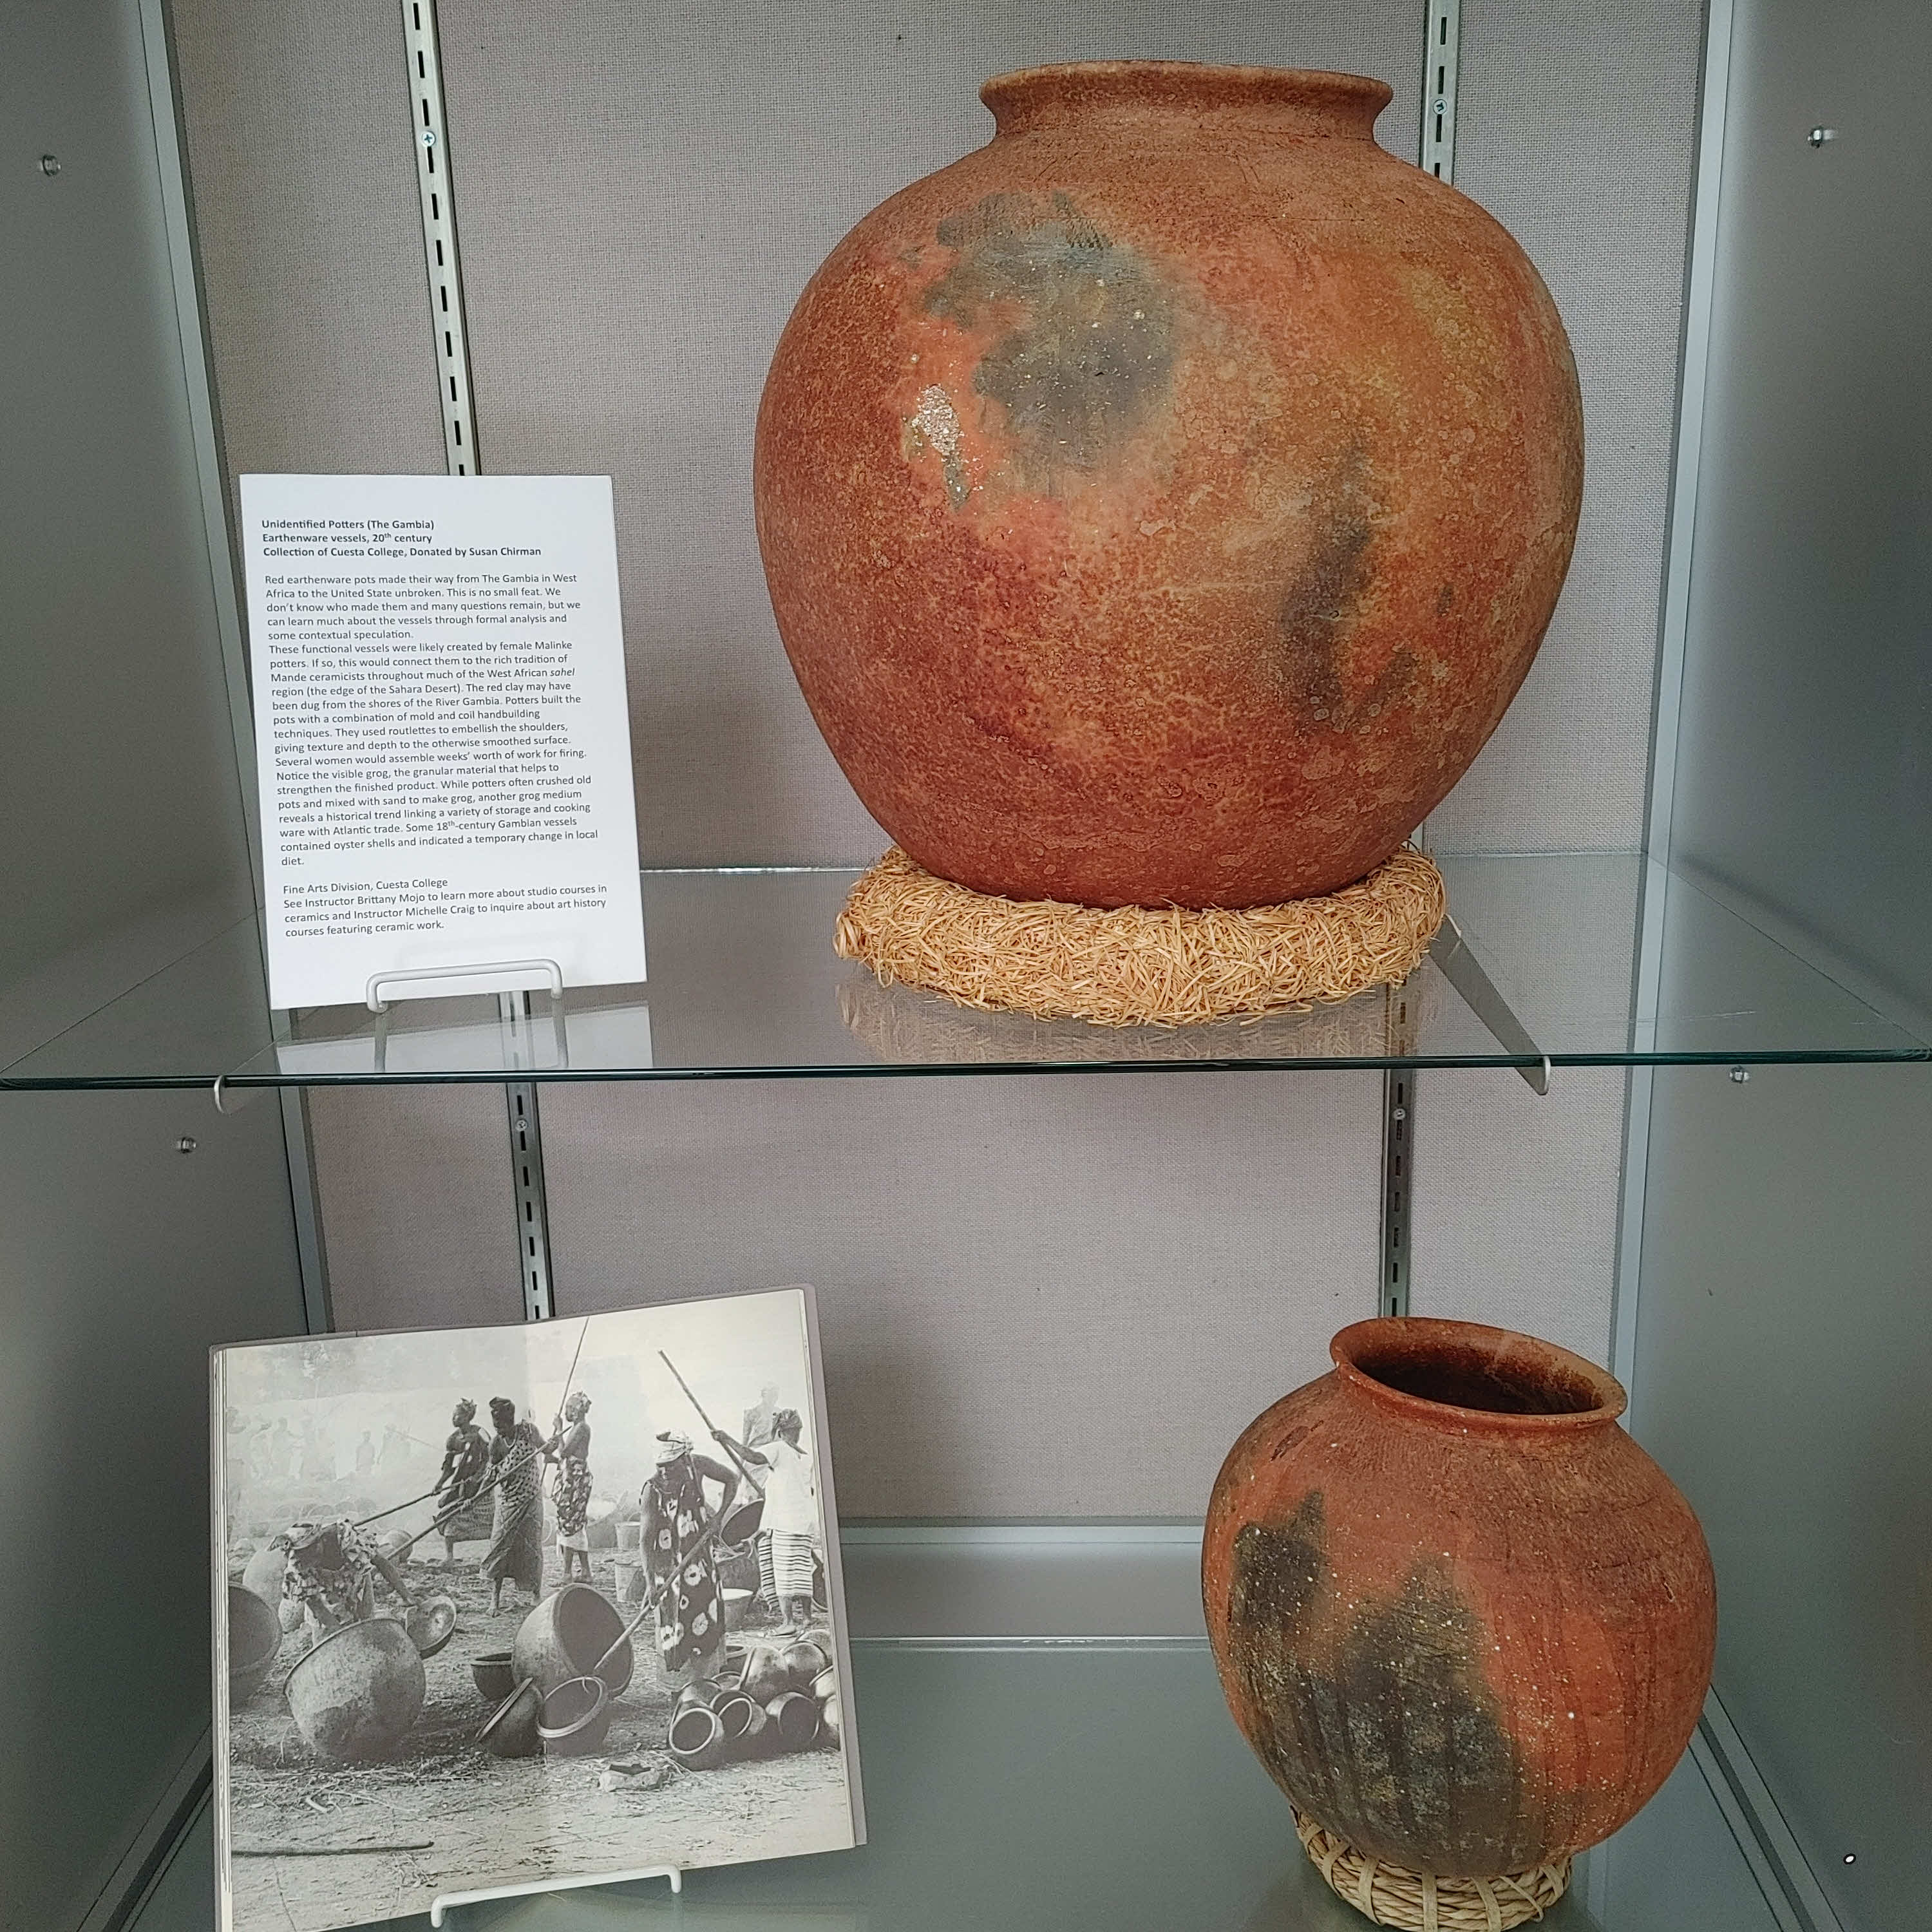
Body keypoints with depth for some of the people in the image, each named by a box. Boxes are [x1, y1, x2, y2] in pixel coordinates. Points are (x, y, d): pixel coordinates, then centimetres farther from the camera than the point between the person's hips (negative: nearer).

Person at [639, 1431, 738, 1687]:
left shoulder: (698, 1466, -11)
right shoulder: (651, 1490, -21)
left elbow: (732, 1479, 6)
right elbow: (645, 1539, -23)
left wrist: (720, 1516, -6)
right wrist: (649, 1580, -31)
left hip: (701, 1555, 4)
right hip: (668, 1563, -3)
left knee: (707, 1615, 8)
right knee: (674, 1620, -3)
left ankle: (705, 1677, 24)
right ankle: (678, 1681, 11)